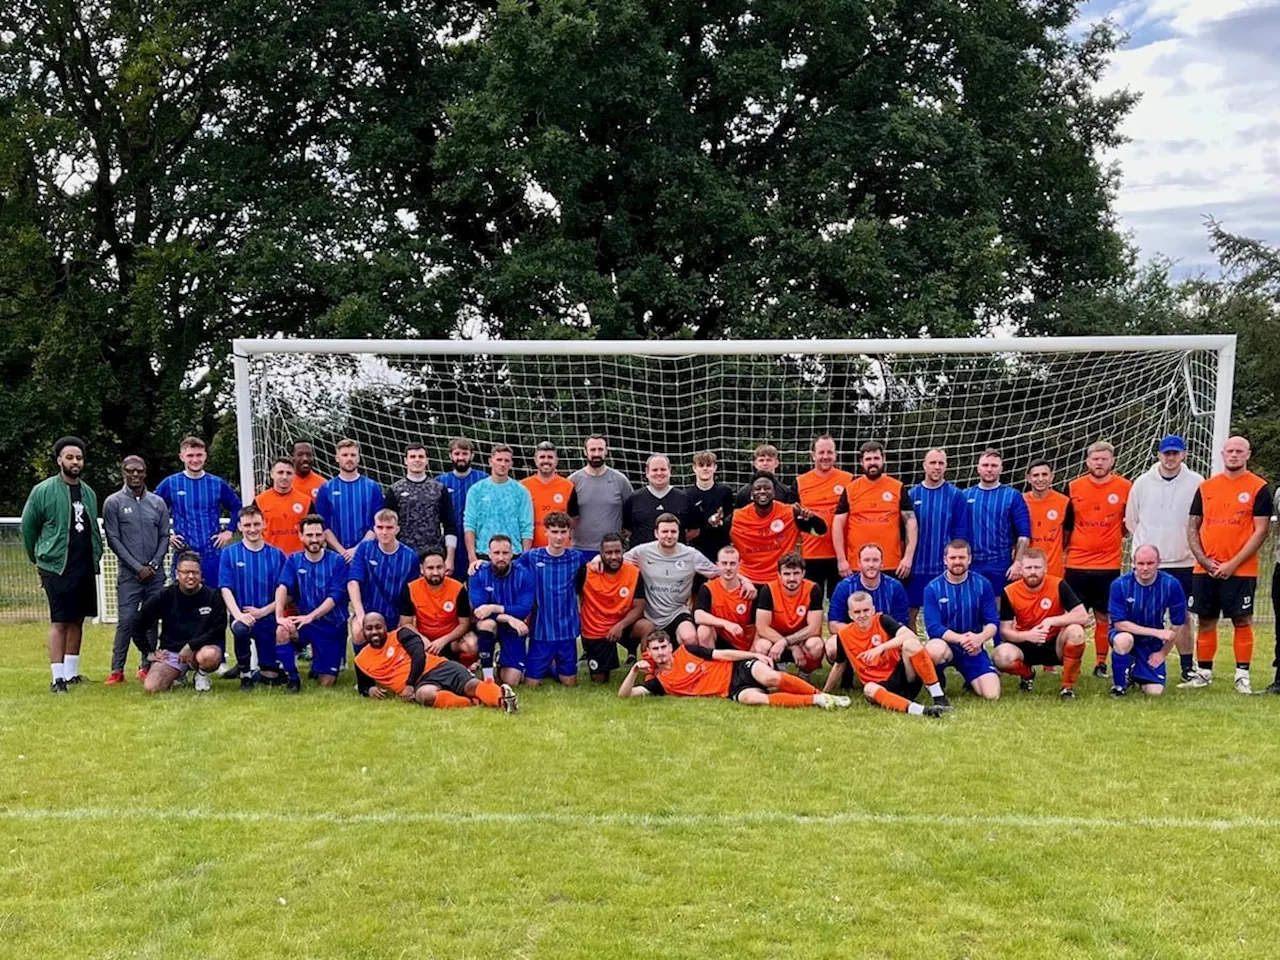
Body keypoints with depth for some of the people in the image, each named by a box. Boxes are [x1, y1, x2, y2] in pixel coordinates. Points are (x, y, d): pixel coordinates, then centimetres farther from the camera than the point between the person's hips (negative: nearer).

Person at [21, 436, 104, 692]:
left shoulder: (89, 493, 10)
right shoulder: (43, 491, -5)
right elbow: (28, 527, 3)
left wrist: (96, 558, 11)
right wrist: (39, 560, 10)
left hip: (86, 568, 5)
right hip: (57, 568, -5)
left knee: (77, 620, 10)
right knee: (59, 622, -5)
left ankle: (72, 672, 20)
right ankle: (57, 677, 0)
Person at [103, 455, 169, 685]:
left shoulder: (158, 503, 9)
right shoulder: (114, 502, 0)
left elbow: (164, 537, 8)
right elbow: (113, 540, -3)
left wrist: (154, 565, -6)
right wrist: (137, 568, -9)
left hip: (156, 574, 3)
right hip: (129, 574, -3)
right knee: (126, 621, -7)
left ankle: (146, 666, 15)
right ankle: (117, 670, -2)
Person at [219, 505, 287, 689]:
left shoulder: (277, 555, 2)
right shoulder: (229, 553, 1)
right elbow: (225, 589, -8)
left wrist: (263, 611, -13)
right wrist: (238, 615, -23)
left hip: (269, 618, 2)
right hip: (242, 617, -1)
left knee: (271, 677, 0)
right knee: (240, 629, -38)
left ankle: (253, 669, 38)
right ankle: (245, 673, -10)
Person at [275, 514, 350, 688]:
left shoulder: (337, 561, -9)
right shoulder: (293, 560, -1)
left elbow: (335, 597, -17)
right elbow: (283, 587, -16)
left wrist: (310, 616, -30)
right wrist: (279, 615, -34)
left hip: (333, 626, -1)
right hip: (304, 622, 1)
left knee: (326, 683, -3)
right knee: (282, 631, -33)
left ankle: (317, 663, 35)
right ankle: (292, 678, -11)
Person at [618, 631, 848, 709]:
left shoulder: (687, 651, 4)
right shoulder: (659, 681, 3)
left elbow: (723, 654, 4)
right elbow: (624, 695, -5)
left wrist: (757, 655, -4)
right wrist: (635, 670, -22)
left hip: (738, 669, 0)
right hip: (732, 691, 0)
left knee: (769, 678, -32)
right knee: (750, 698, -34)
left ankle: (821, 695, -16)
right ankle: (815, 702, -28)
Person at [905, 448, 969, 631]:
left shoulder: (955, 496, -1)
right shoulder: (912, 495, 4)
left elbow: (961, 534, -1)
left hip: (944, 568, -2)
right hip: (915, 566, 2)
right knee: (909, 613, 6)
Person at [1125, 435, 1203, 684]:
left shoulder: (1197, 483, -2)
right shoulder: (1142, 483, 4)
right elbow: (1131, 520, 11)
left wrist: (1194, 547, -2)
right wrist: (1142, 545, 8)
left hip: (1183, 563, -1)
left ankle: (1188, 667, 13)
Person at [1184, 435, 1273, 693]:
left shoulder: (1259, 488, -2)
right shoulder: (1206, 487, 10)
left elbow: (1261, 531, -6)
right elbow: (1192, 527, 11)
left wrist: (1233, 564, -12)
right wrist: (1203, 560, -3)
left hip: (1240, 570, -4)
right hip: (1205, 570, 4)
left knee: (1242, 621, 0)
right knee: (1205, 621, 8)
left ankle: (1242, 675, 7)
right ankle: (1203, 673, 17)